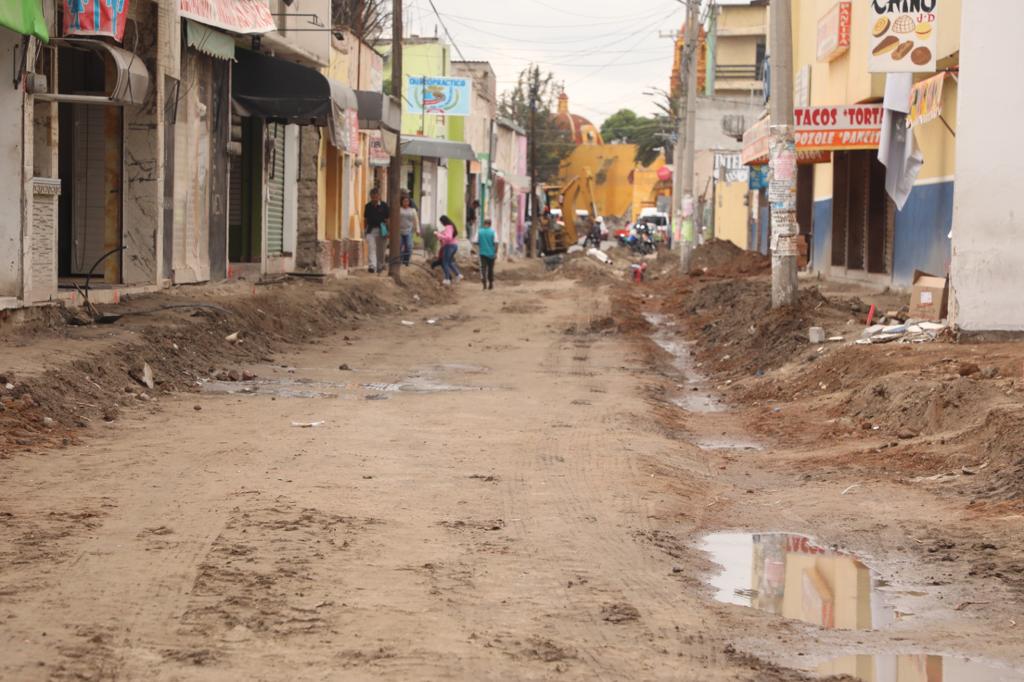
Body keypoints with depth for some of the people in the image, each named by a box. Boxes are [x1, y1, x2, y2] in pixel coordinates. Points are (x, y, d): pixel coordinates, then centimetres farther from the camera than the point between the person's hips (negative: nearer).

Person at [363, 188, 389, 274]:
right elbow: (365, 219, 13)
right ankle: (372, 266, -18)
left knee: (380, 249, 9)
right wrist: (365, 229, 9)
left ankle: (380, 266, 22)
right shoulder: (368, 206, 7)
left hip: (380, 230, -1)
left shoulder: (384, 206, -1)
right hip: (370, 230, 1)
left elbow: (387, 219, 0)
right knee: (371, 248, -11)